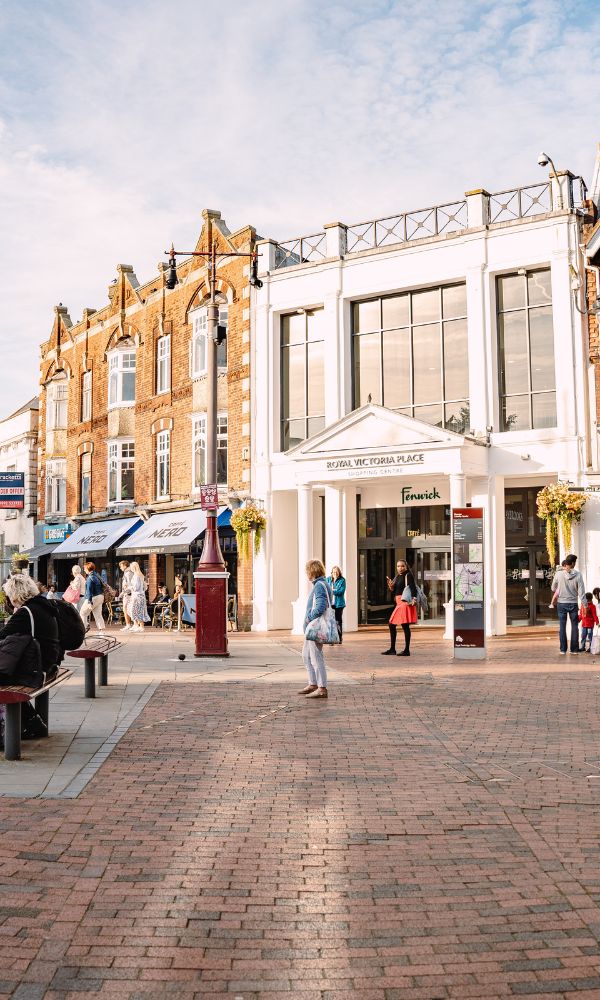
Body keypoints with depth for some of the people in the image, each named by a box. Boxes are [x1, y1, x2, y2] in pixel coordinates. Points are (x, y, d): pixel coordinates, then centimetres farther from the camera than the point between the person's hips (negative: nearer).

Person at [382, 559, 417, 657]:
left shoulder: (408, 576, -6)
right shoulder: (397, 577, 18)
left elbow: (413, 588, -16)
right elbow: (393, 591, 18)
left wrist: (414, 599, -29)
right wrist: (390, 586, -2)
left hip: (405, 602, -9)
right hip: (399, 603, 9)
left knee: (405, 625, -9)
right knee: (391, 625, 12)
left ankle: (407, 650, -5)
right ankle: (392, 649, 20)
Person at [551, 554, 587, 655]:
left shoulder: (558, 574, -7)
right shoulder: (577, 575, -10)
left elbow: (553, 588, 7)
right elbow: (581, 591, -9)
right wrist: (585, 604, -2)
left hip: (561, 603, 1)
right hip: (573, 604, 0)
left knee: (562, 627, 7)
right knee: (574, 626, 11)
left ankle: (563, 649, 7)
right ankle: (574, 649, 12)